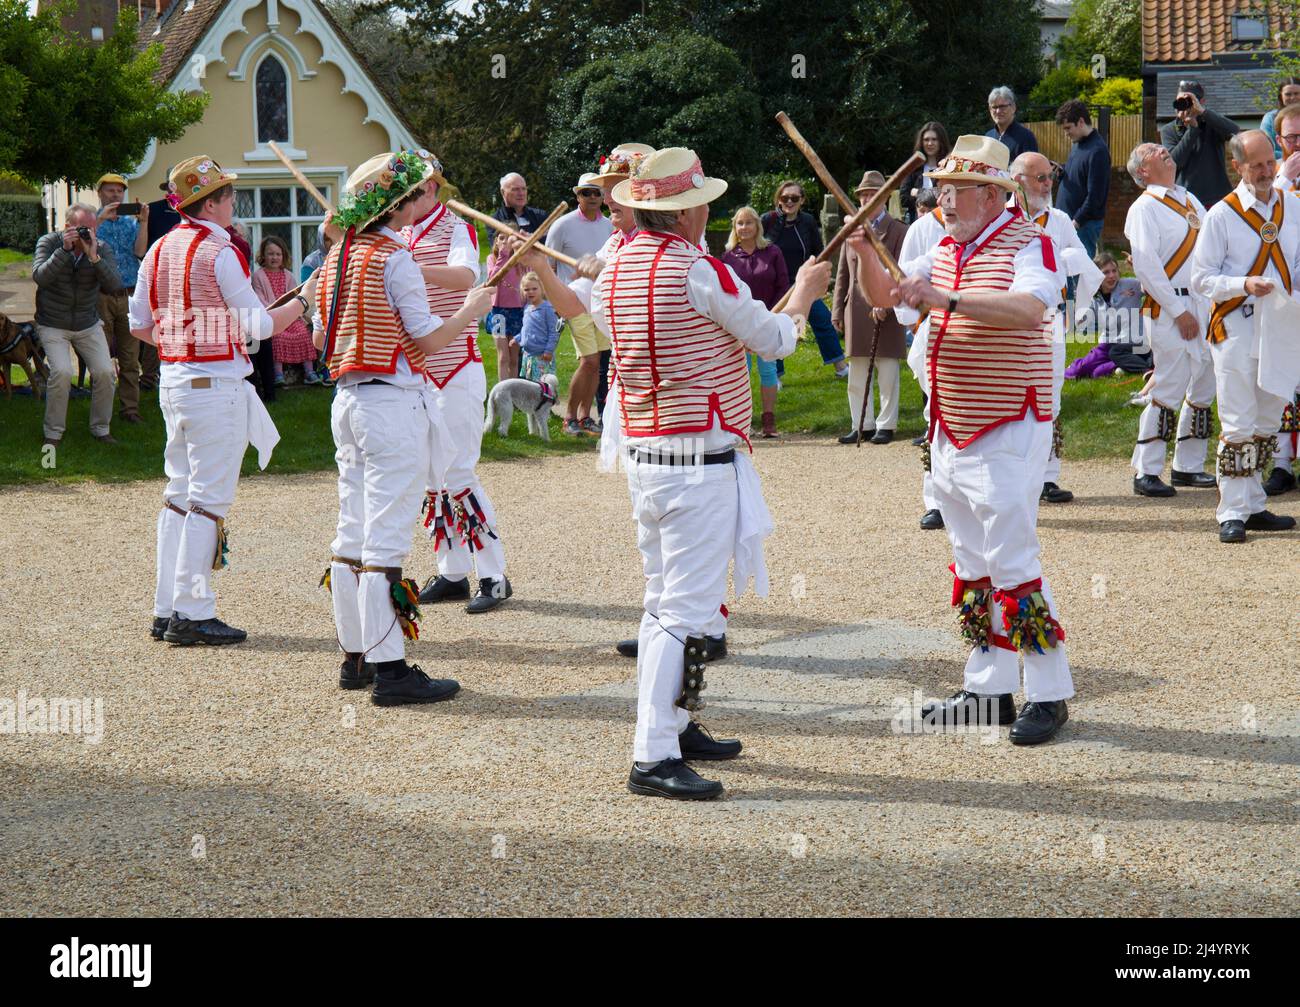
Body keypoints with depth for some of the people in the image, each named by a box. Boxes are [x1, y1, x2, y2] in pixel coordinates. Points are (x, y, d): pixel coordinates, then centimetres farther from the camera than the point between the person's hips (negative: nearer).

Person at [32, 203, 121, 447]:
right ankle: (53, 433, -6)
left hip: (88, 324, 3)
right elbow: (40, 277, -27)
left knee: (105, 372, -10)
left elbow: (115, 285, -21)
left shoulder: (102, 249, -7)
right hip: (52, 325, -3)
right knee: (61, 372, -21)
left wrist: (94, 257, -32)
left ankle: (101, 428, 10)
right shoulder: (49, 242, -11)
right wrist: (64, 250, -33)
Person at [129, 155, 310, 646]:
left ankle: (167, 611, 16)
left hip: (172, 380, 8)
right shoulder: (219, 252, -14)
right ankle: (192, 614, -3)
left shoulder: (159, 250, 9)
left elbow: (139, 324, 14)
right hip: (215, 384, -8)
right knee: (209, 499, -4)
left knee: (179, 494, 13)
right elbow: (258, 325, -11)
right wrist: (302, 301, 4)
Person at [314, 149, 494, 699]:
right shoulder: (395, 258, -15)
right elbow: (429, 340, -14)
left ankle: (355, 656, 20)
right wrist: (472, 308, 2)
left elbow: (320, 336, 17)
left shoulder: (338, 254, 11)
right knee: (386, 539, -7)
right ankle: (390, 671, -6)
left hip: (348, 400, 9)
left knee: (352, 533, 13)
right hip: (393, 402, -9)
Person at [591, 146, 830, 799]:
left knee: (663, 598, 18)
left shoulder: (613, 273, 7)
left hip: (640, 450, 9)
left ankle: (670, 726, 27)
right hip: (700, 457, -9)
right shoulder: (697, 271, -16)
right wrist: (803, 295, 14)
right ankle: (654, 758, -12)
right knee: (688, 606, -9)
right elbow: (774, 341, -7)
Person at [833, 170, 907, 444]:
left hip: (886, 312, -5)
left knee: (887, 375, 1)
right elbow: (843, 275, 14)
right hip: (855, 313, 5)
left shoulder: (898, 231, 0)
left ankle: (886, 426, 8)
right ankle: (862, 425, 15)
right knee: (857, 376, 8)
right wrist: (837, 312, 8)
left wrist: (885, 303, -19)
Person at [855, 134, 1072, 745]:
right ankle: (988, 689, 18)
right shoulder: (946, 250, 14)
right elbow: (884, 295, 16)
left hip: (1007, 434, -8)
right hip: (951, 432, 8)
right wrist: (866, 253, -4)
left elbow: (1030, 306, -30)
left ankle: (1049, 694, -2)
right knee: (972, 564, 11)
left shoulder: (1029, 245, -11)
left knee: (1012, 560, -9)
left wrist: (946, 298, -35)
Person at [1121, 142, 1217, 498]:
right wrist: (1179, 311, -15)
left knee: (1204, 387, 10)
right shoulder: (1144, 209, -6)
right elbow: (1147, 267, -13)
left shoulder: (1190, 200, 18)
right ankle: (1146, 472, -3)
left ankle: (1188, 465, 21)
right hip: (1170, 309, -8)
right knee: (1169, 389, -9)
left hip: (1205, 304, 8)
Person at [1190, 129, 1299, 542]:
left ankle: (1254, 507, 20)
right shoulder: (1220, 215, -5)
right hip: (1235, 327, -5)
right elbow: (1202, 279, -6)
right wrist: (1245, 284, -20)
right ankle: (1232, 513, -1)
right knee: (1238, 426, -5)